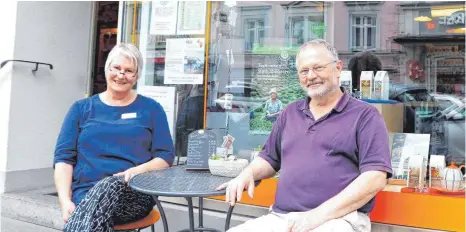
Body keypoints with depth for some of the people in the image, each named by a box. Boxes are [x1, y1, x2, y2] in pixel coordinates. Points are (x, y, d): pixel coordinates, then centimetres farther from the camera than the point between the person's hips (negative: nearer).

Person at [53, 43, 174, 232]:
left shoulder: (151, 109, 12)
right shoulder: (81, 108, 15)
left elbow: (165, 156, 6)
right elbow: (64, 157, 8)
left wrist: (138, 170, -15)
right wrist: (65, 200, -8)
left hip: (135, 192, 0)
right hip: (84, 192, 0)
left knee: (108, 187, -36)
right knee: (96, 215, -36)